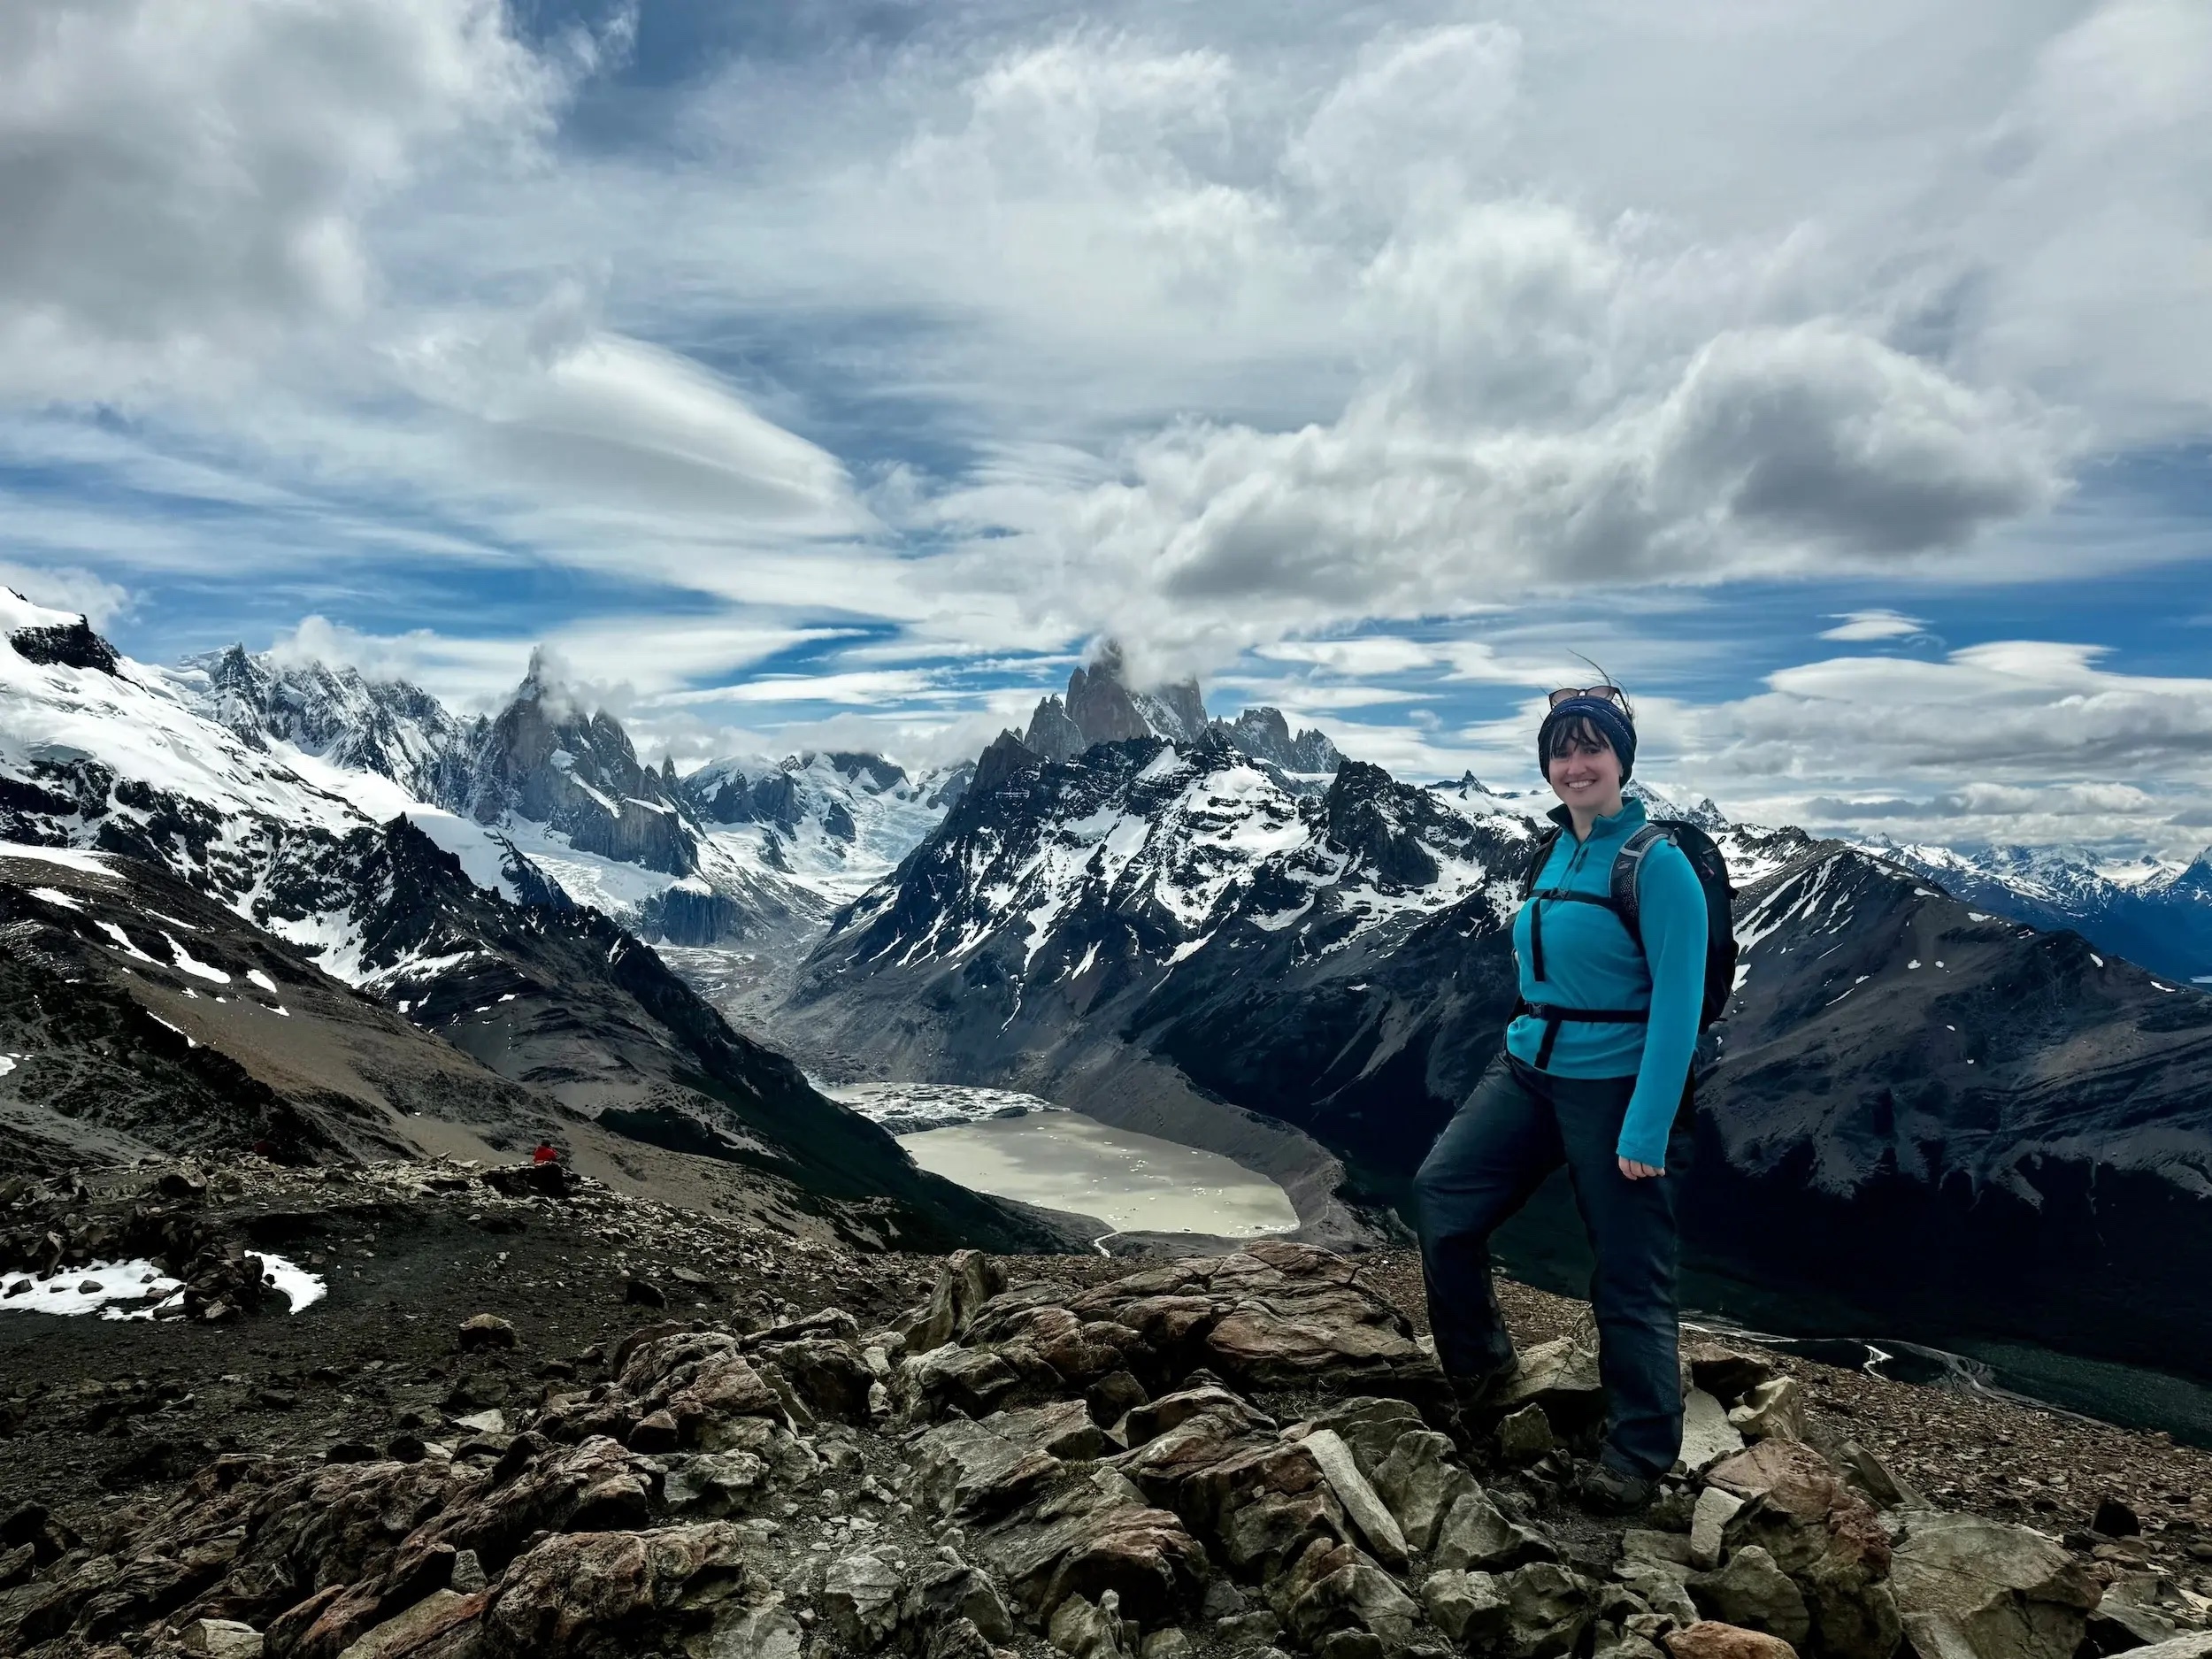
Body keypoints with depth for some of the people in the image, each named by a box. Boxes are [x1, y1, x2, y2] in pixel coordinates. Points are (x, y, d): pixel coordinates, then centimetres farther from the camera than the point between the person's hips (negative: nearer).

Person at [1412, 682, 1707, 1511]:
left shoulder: (1657, 864, -15)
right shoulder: (1557, 852, 6)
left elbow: (1677, 1008, -18)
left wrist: (1645, 1133, -20)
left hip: (1618, 1084, -7)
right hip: (1528, 1068, 7)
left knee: (1628, 1275, 5)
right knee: (1442, 1192, -5)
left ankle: (1642, 1451, 26)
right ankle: (1476, 1364, 18)